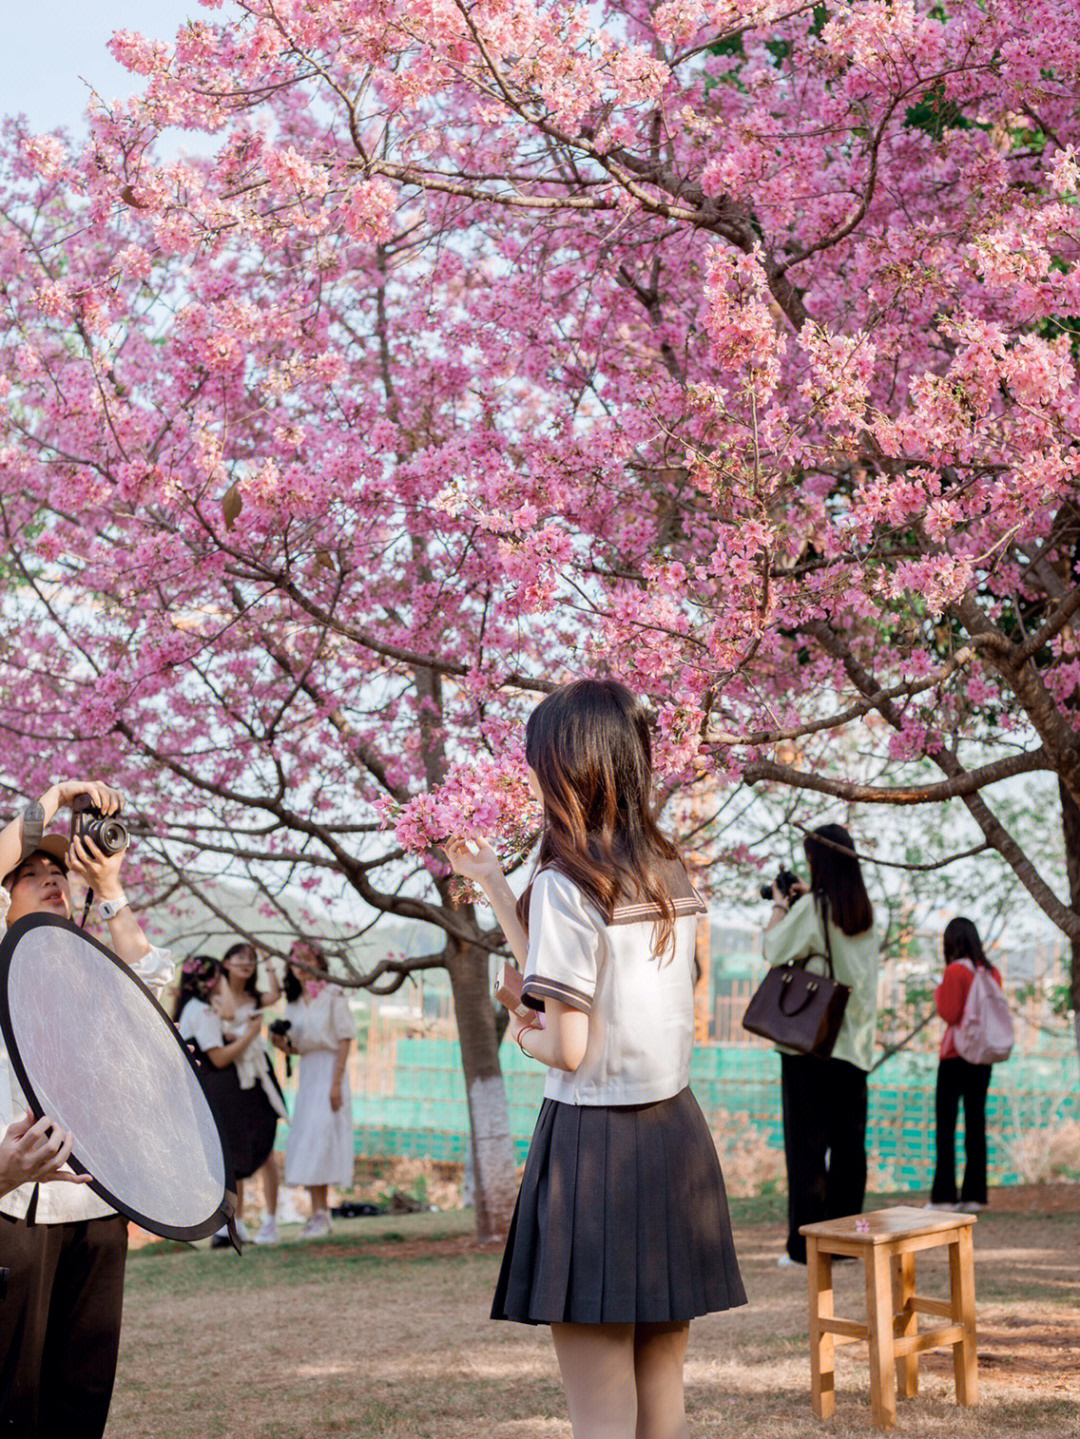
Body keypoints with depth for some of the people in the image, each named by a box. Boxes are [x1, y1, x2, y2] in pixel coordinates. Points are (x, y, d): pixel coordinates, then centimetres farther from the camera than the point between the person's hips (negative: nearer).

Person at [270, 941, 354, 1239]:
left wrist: (336, 1082, -16)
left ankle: (320, 1215, -11)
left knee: (320, 1136, -13)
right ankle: (320, 1212, 9)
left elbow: (345, 1040, -10)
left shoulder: (333, 995, -6)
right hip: (306, 1071, 7)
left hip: (329, 1068, -7)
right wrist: (281, 1042, -6)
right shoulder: (293, 1003, 13)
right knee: (305, 1141, 3)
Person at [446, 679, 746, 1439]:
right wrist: (493, 883, 18)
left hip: (593, 1143, -7)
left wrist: (524, 1037, 6)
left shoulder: (567, 885, -13)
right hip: (677, 1135, 7)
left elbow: (568, 1047, -16)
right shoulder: (671, 875, 8)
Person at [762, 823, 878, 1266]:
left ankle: (807, 1243, -2)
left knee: (806, 1141, -2)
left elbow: (773, 949, -6)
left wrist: (779, 906, 7)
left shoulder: (811, 908, -10)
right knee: (848, 1142, 9)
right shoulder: (864, 912, 9)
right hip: (854, 1040, 6)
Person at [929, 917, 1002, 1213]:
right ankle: (975, 1194, 9)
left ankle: (944, 1196, -3)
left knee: (945, 1124, -1)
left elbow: (950, 1014, -16)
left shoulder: (955, 971, -12)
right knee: (976, 1122, 8)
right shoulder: (992, 972, 7)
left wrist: (938, 993, 0)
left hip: (956, 1055, -6)